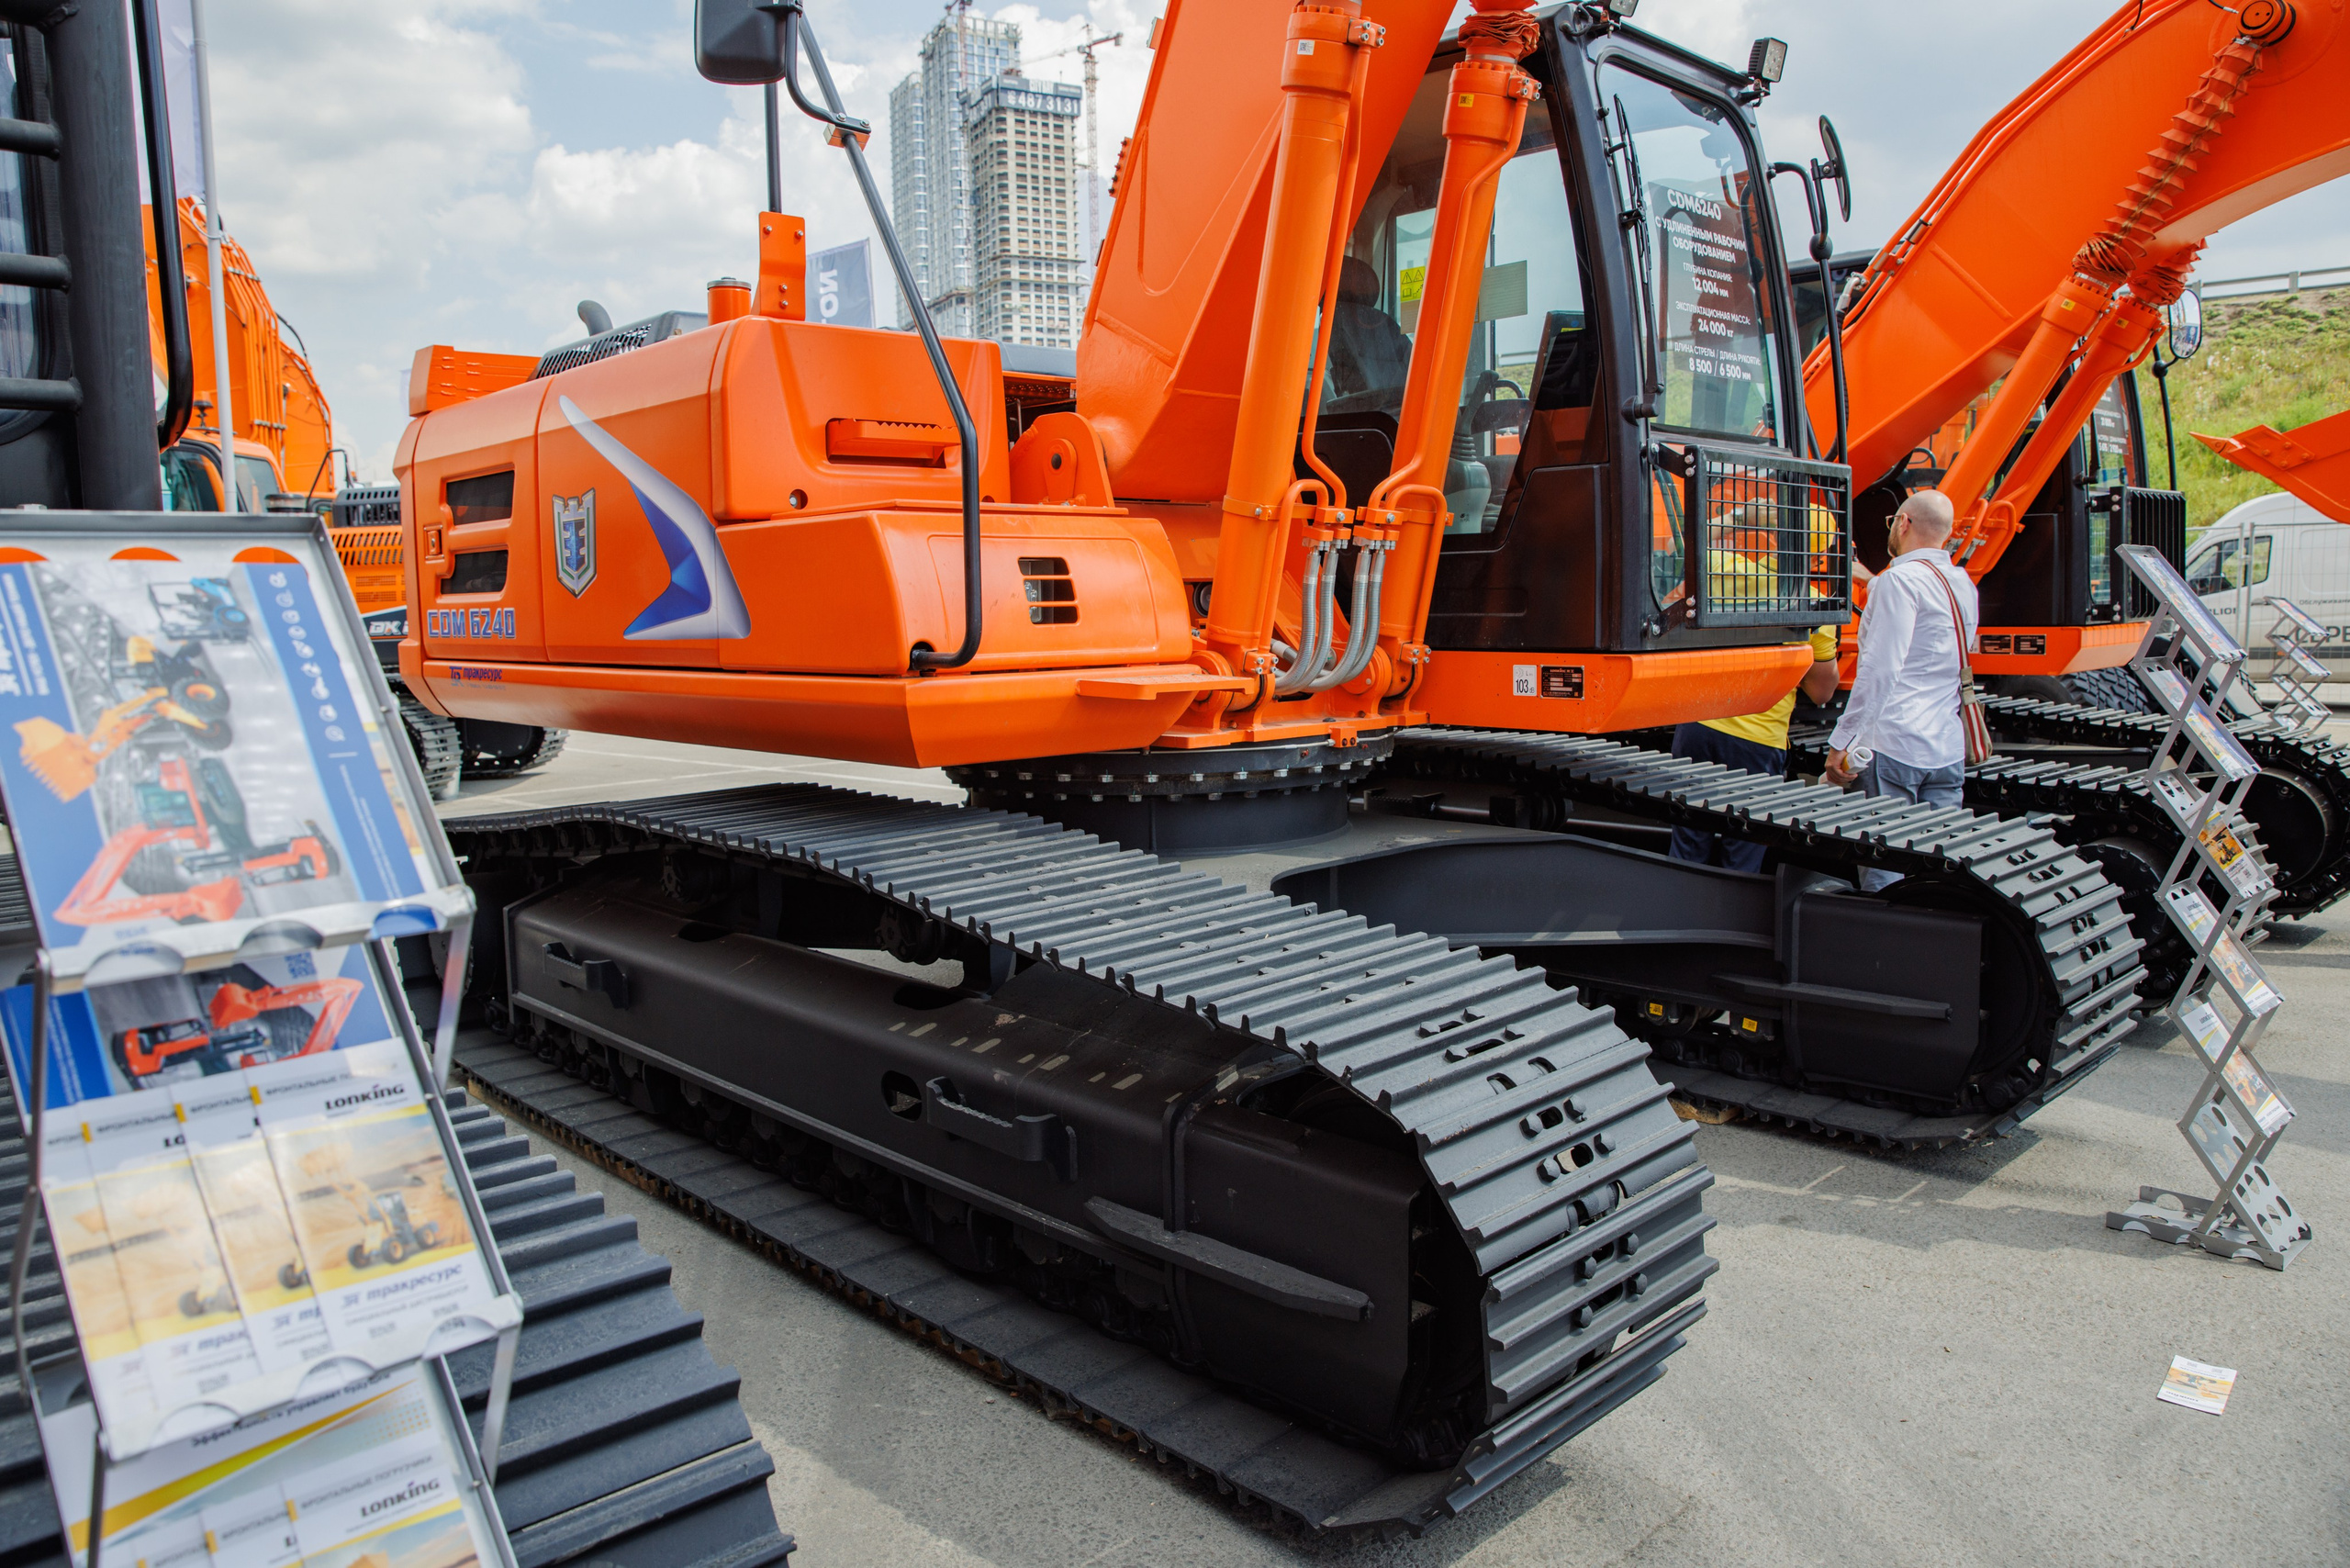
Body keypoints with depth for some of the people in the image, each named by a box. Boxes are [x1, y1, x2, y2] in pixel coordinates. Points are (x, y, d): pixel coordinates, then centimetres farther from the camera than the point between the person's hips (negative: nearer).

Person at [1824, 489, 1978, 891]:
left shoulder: (1900, 579, -9)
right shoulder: (1964, 584, 15)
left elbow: (1880, 671, -17)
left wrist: (1840, 743, -14)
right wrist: (1875, 588, 38)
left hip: (1893, 747, -8)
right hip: (1949, 749, 8)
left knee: (1884, 876, -4)